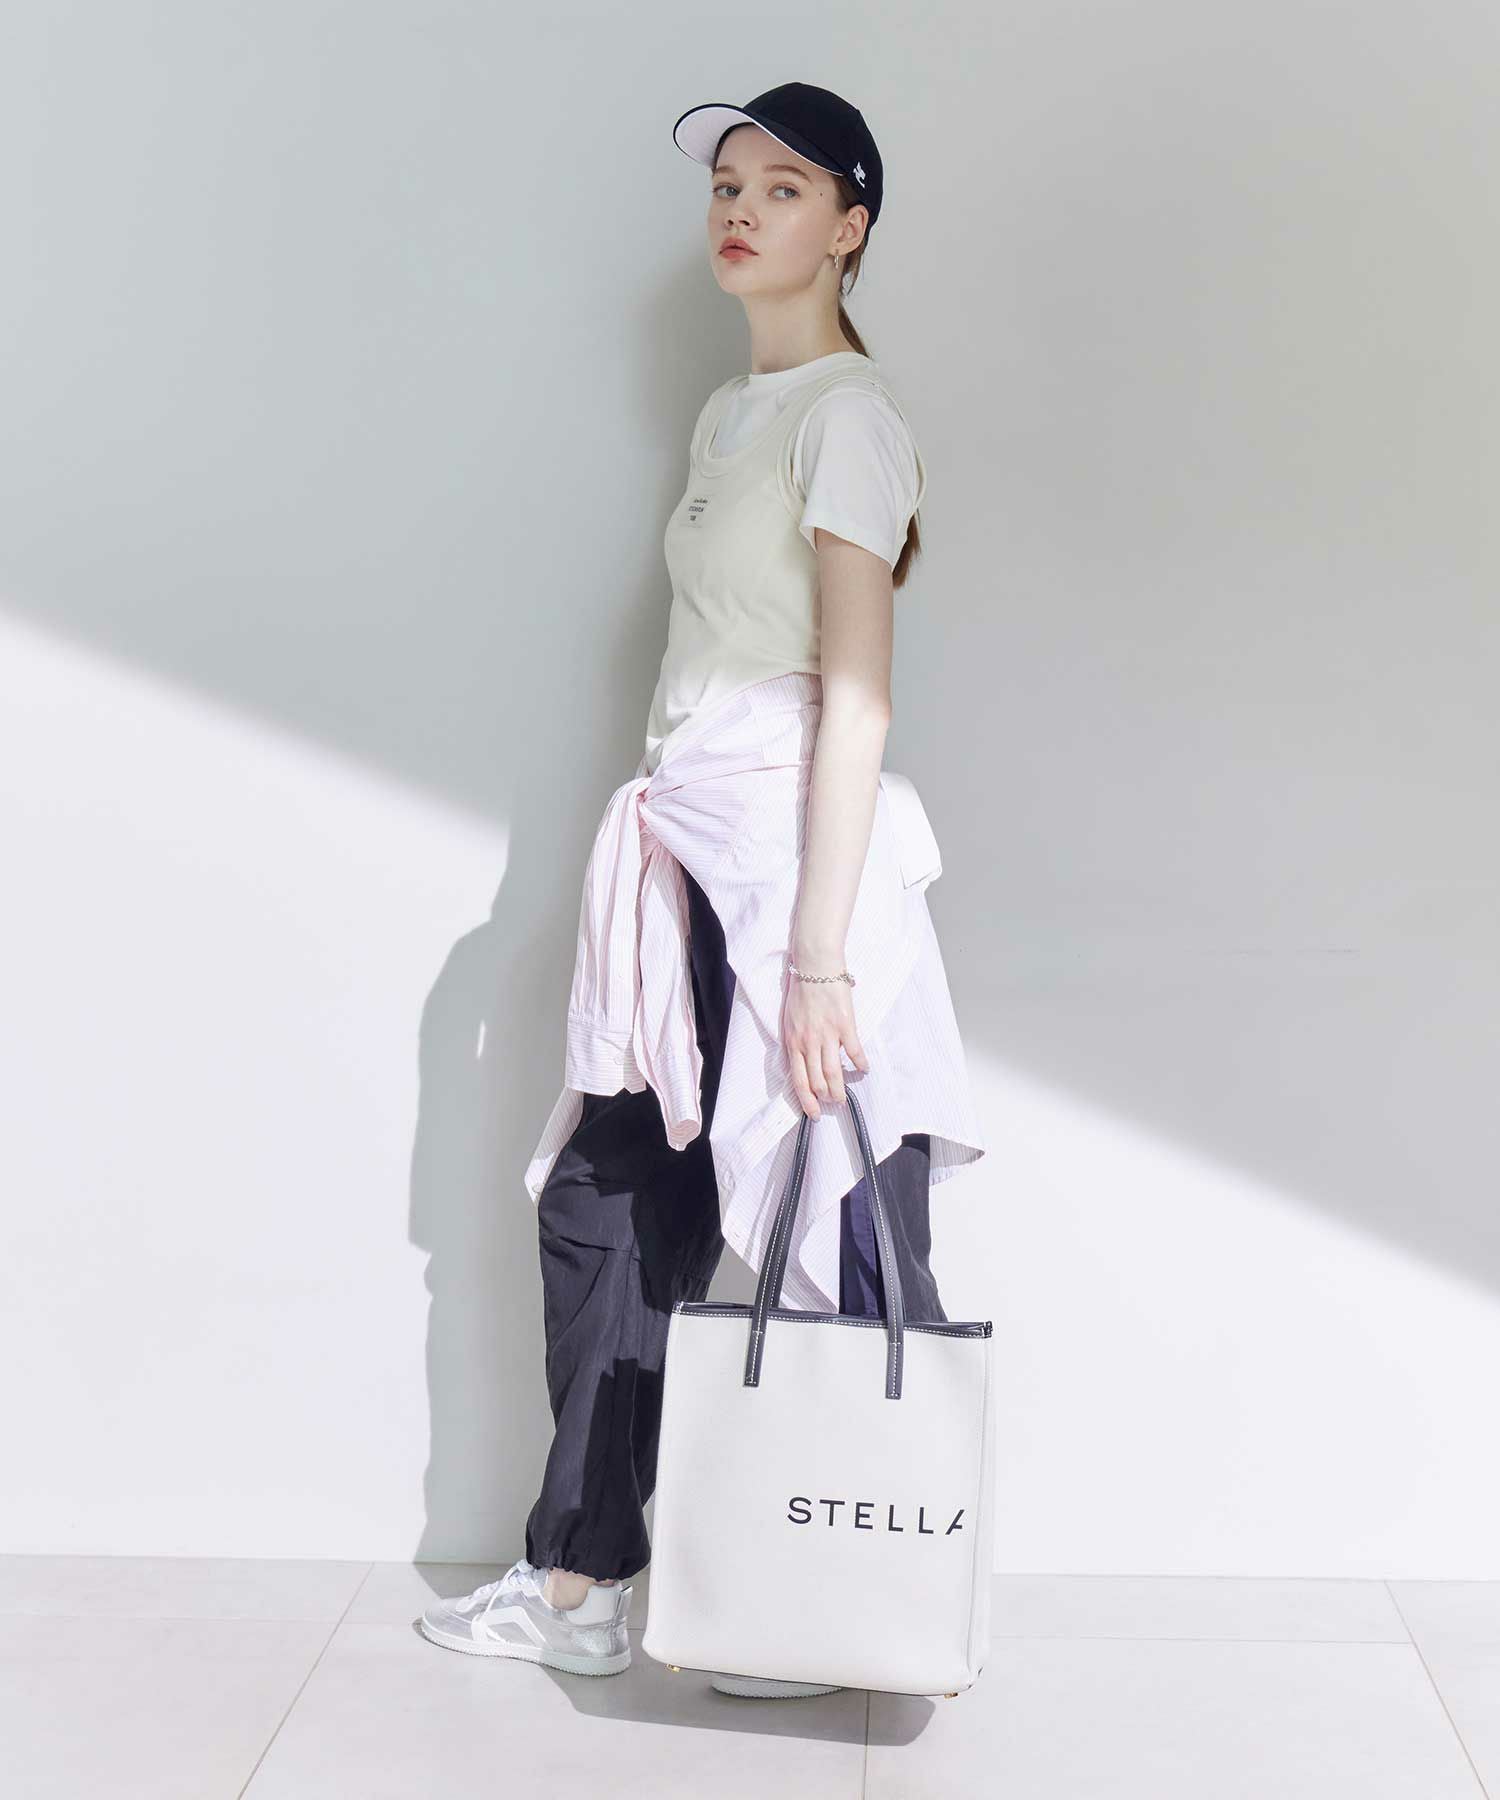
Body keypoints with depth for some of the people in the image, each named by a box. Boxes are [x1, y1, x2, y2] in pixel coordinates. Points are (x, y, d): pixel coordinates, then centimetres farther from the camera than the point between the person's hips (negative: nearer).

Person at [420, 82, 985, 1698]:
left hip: (786, 858, -9)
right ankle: (578, 1585, 23)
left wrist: (820, 952, -21)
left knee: (839, 1250, 1)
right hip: (691, 861, 9)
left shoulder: (846, 414, -7)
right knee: (598, 1204, 11)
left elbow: (854, 701, -16)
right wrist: (665, 851, 17)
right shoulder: (727, 416, 19)